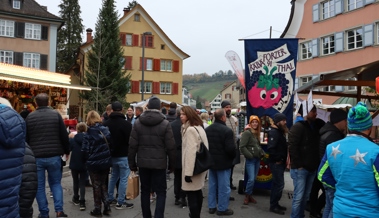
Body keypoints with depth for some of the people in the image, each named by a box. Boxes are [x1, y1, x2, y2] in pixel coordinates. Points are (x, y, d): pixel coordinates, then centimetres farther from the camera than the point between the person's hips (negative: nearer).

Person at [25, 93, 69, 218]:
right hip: (54, 156, 0)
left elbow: (25, 138, 8)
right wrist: (66, 151, 12)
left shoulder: (30, 117, 1)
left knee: (39, 186, 10)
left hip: (36, 157, 0)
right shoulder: (56, 114, -1)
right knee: (55, 183, 14)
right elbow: (64, 136, -2)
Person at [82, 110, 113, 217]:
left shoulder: (88, 134, -14)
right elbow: (111, 145, 2)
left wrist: (87, 160, 5)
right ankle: (107, 207, 15)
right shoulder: (106, 130, -3)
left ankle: (98, 209, 17)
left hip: (93, 163, -4)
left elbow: (85, 150, -13)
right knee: (104, 184, 18)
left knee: (96, 186, 9)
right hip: (106, 162, 4)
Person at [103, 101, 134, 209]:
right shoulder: (126, 124, -18)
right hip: (123, 155, -7)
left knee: (113, 176, 22)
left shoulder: (106, 123, 3)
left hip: (111, 154, 7)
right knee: (123, 178, 1)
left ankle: (110, 198, 28)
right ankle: (120, 202, 4)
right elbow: (130, 140, -14)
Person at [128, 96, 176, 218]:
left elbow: (132, 146, -1)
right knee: (161, 192, 6)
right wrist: (172, 164, 4)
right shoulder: (165, 124, -7)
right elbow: (171, 147, -7)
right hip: (159, 163, -3)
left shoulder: (138, 123, 0)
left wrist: (132, 163, 8)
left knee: (145, 191, 15)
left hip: (143, 163, 3)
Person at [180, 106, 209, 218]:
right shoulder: (199, 127, 13)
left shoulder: (190, 129, -18)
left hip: (193, 167, -10)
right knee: (197, 192, 19)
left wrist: (188, 172, -22)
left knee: (191, 194, -5)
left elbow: (191, 152, -23)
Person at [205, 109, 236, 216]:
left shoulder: (207, 129, 4)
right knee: (223, 187, 5)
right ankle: (222, 209, 14)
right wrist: (233, 157, -3)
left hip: (211, 161, 7)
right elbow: (231, 149, -23)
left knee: (212, 185, 16)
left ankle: (211, 206, 24)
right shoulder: (227, 130, -20)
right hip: (223, 162, -7)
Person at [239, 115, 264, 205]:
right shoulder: (247, 133, -13)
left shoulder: (257, 133, 12)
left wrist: (262, 152, 7)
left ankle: (250, 195, 24)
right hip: (250, 159, -8)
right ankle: (247, 196, 7)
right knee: (251, 179, -11)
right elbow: (242, 146, -19)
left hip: (257, 159, 8)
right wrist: (250, 155, -18)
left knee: (254, 179, 12)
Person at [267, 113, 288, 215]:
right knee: (279, 184, -5)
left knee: (276, 184, 16)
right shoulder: (274, 132, -18)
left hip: (280, 162, 10)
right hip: (276, 163, -10)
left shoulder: (280, 131, 14)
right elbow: (270, 148, -27)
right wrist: (278, 159, -18)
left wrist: (283, 159, 5)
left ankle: (275, 204, 26)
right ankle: (273, 206, 6)